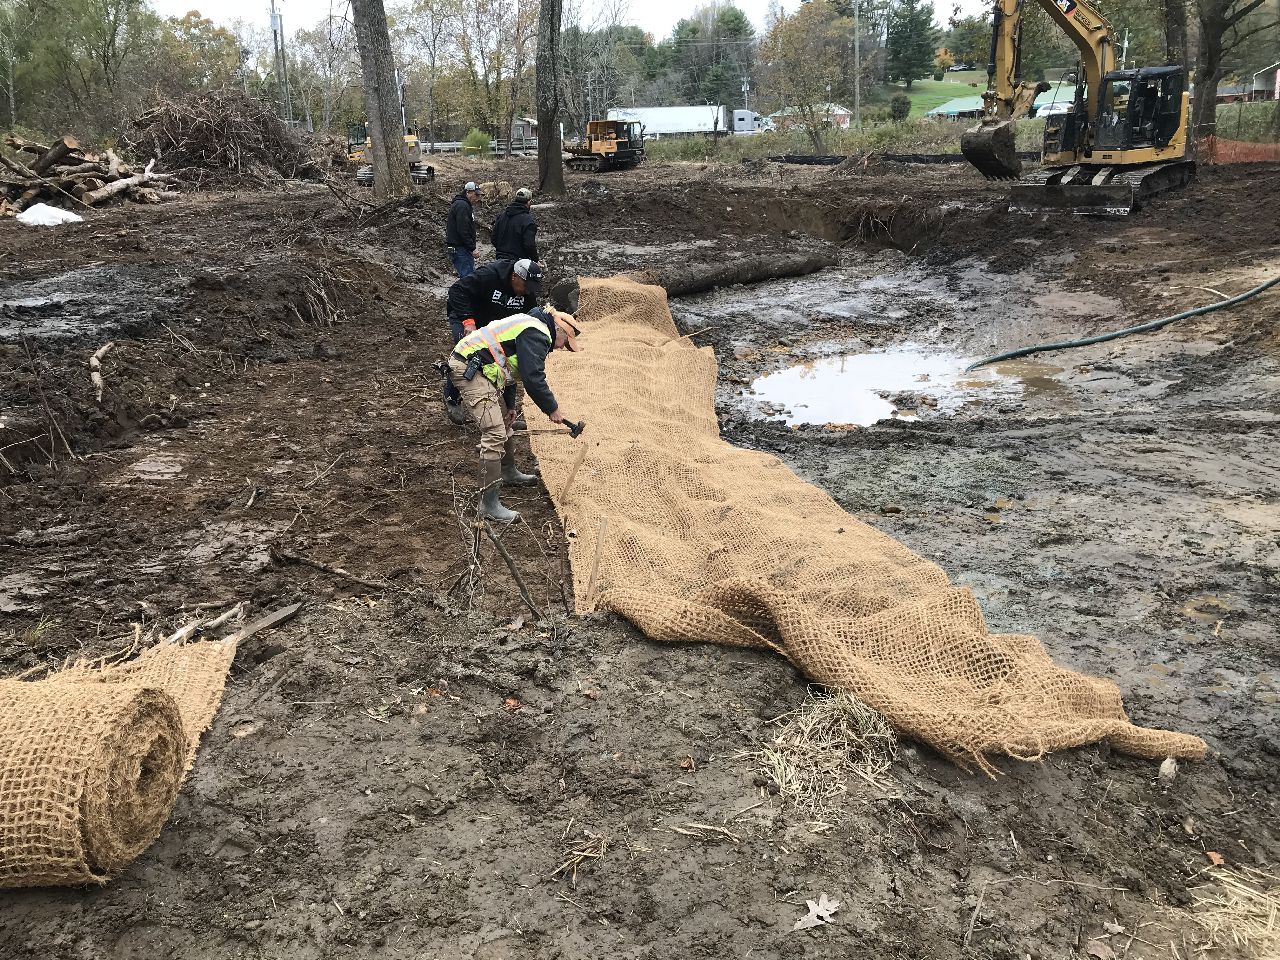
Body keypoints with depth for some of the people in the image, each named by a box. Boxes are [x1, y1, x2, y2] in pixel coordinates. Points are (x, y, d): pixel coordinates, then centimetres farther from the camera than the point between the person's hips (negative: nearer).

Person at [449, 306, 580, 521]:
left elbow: (508, 367, 29)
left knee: (504, 421, 26)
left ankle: (509, 472, 48)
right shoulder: (537, 334, -12)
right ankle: (488, 504, -14)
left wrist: (510, 406, 32)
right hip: (469, 370, -12)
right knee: (495, 433, -15)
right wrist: (552, 409, -6)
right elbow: (533, 379, -18)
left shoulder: (529, 326, 21)